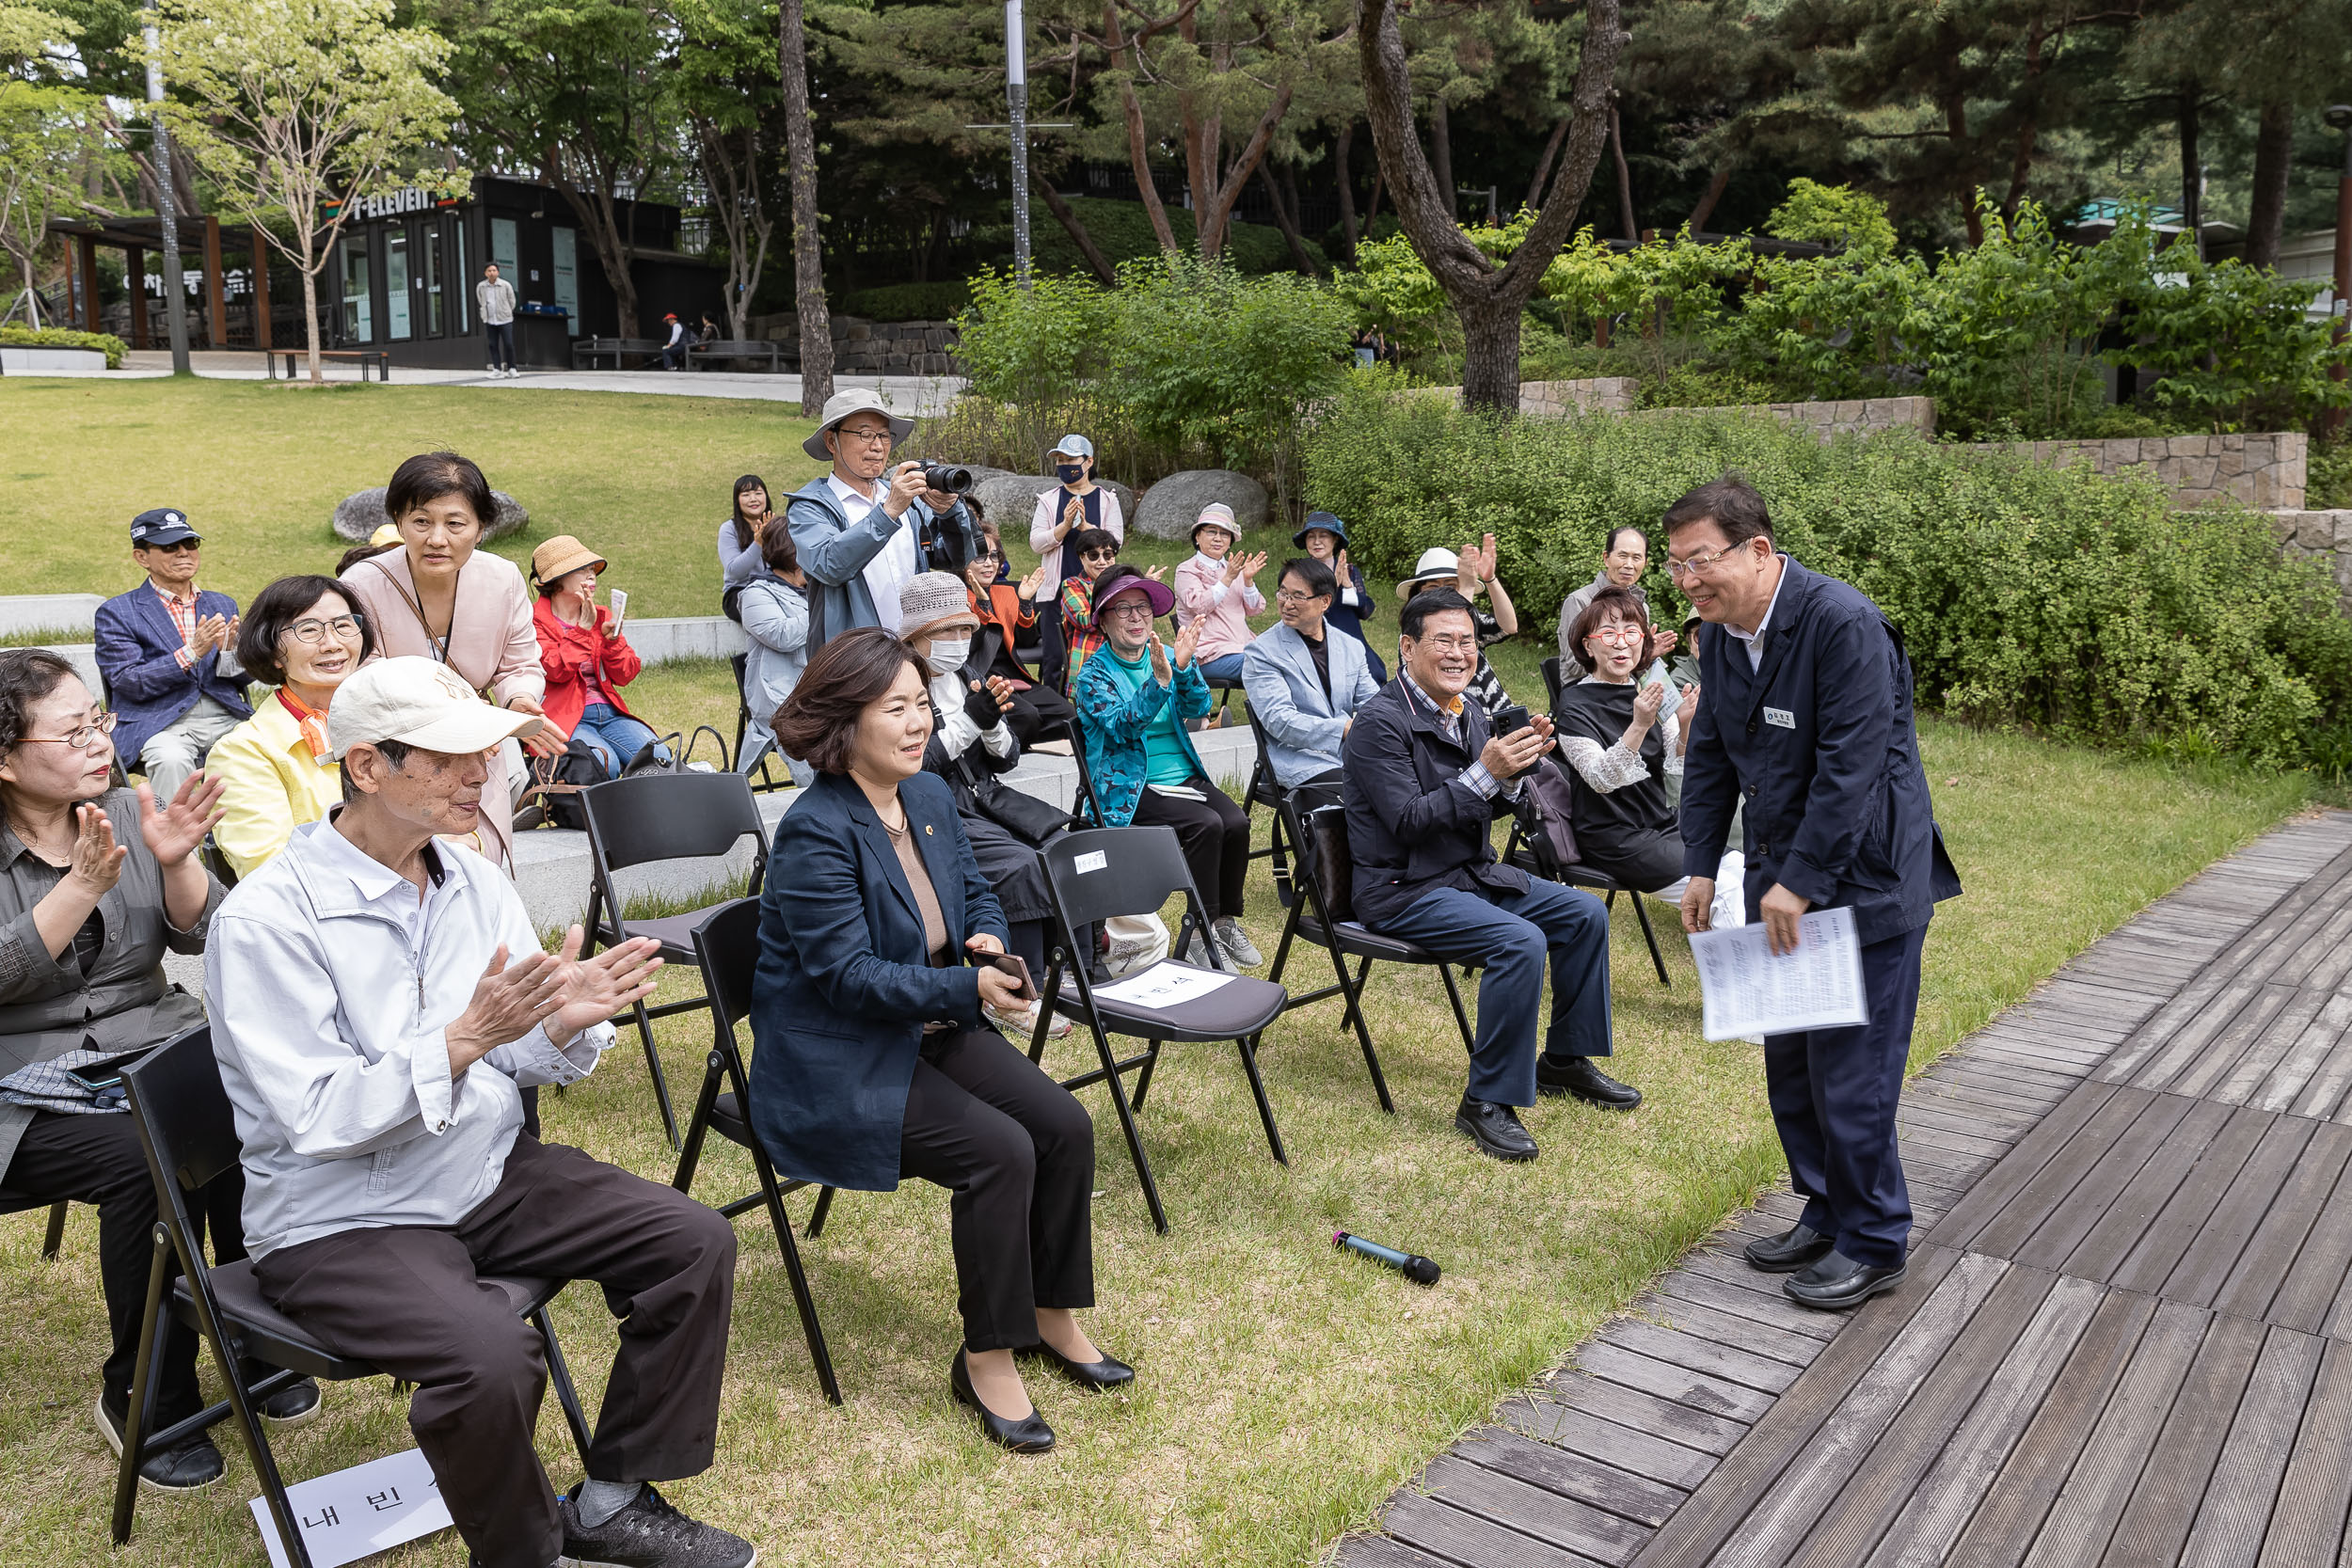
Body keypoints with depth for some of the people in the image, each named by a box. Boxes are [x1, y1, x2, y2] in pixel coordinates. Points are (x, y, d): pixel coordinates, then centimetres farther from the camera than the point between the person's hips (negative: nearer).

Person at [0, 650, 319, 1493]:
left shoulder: (128, 811, 6)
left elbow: (201, 934, 1)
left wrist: (176, 860, -17)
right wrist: (84, 885, -29)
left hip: (157, 1047, 4)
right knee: (146, 1163, -31)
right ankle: (144, 1398, -11)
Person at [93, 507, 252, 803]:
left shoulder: (223, 605, 19)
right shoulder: (116, 612, 6)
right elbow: (127, 683, -4)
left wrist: (230, 652, -7)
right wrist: (192, 653, -15)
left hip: (226, 718, 4)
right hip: (159, 722, -3)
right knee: (172, 759, -36)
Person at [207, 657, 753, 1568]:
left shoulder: (474, 879, 2)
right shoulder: (265, 920, -17)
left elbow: (522, 1062, 5)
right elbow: (320, 1119, -21)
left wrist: (568, 1021, -19)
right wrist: (464, 1040, -33)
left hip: (491, 1174, 7)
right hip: (341, 1220, -6)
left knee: (697, 1244, -6)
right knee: (491, 1356, -32)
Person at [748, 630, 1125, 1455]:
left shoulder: (931, 797, 4)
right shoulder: (815, 833, -21)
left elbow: (977, 892, 15)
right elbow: (849, 975, -24)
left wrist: (989, 939, -8)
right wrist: (967, 987, -31)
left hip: (932, 1031, 8)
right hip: (834, 1065, -8)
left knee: (1065, 1125, -9)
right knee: (999, 1150, -24)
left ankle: (1052, 1316, 11)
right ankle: (986, 1359, -5)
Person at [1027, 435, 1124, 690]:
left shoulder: (1107, 500, 7)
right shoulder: (1049, 500, 9)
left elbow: (1115, 540, -4)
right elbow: (1036, 542, -1)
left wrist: (1085, 526, -16)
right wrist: (1065, 525, -15)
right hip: (1058, 590, 1)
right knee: (1055, 659, 0)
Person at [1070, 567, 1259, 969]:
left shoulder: (1164, 656, 12)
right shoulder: (1093, 675, -3)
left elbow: (1197, 708, -3)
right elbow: (1122, 726, -19)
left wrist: (1184, 667, -21)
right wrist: (1159, 681, -31)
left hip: (1185, 777, 5)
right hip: (1130, 789, -5)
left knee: (1237, 822, -21)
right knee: (1207, 824, -28)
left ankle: (1226, 922, -6)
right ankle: (1202, 933, -19)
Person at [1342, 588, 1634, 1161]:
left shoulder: (1469, 714, 8)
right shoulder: (1380, 722, -17)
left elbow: (1487, 807, 15)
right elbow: (1409, 822, -23)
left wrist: (1516, 767, -6)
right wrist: (1485, 772, -26)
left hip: (1471, 873, 9)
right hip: (1405, 889, -9)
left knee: (1586, 913, 5)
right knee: (1520, 941, -28)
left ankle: (1565, 1059, 22)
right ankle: (1487, 1101, -16)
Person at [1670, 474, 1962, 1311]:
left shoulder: (1844, 623, -22)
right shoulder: (1720, 634, 3)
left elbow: (1852, 764, -24)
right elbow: (1710, 758, 12)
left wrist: (1800, 882, -22)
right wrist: (1701, 867, 6)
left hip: (1864, 879, -8)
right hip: (1782, 876, 8)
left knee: (1851, 1070, -2)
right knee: (1788, 1061, 15)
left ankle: (1873, 1244, 16)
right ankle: (1826, 1213, 32)